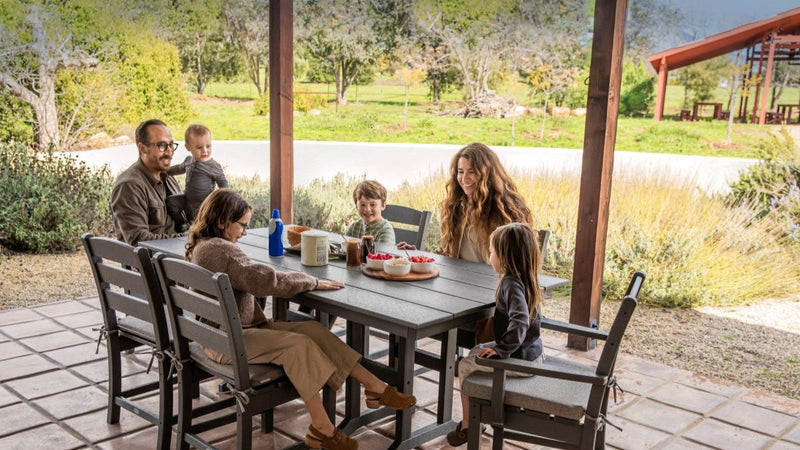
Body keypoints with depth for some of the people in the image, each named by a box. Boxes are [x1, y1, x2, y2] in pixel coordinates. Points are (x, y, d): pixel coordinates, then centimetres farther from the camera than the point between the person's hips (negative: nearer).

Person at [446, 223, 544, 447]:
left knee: (465, 365, 6)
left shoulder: (511, 284, -25)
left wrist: (501, 350, -27)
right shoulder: (526, 280, 3)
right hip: (532, 352, 9)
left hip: (520, 359, -9)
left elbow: (520, 322, -38)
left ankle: (467, 426, 17)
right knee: (476, 352, 25)